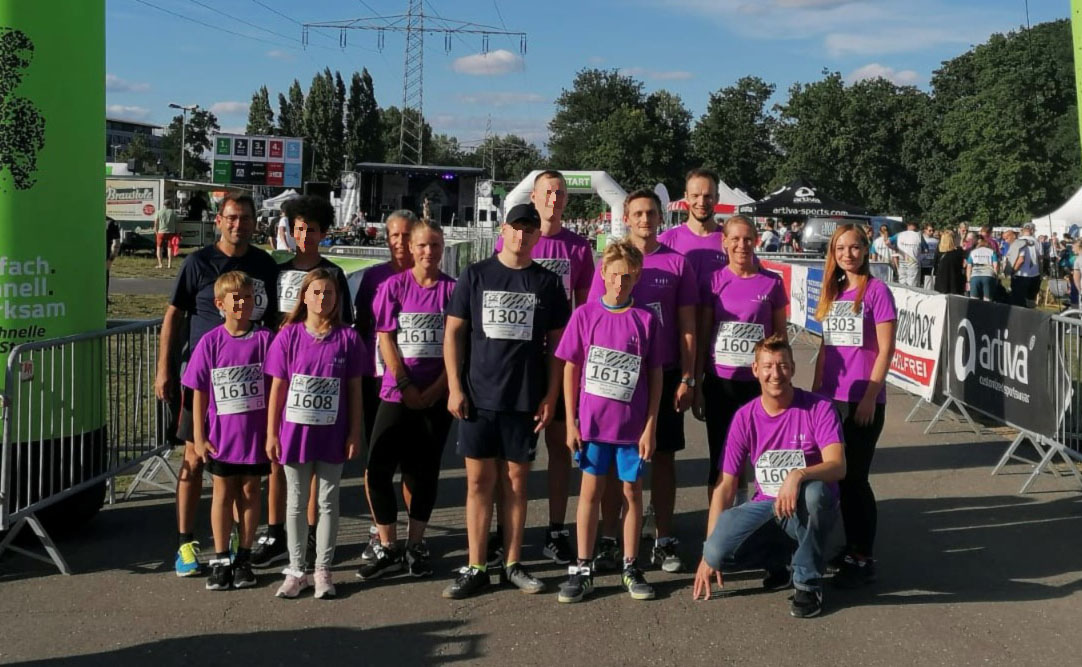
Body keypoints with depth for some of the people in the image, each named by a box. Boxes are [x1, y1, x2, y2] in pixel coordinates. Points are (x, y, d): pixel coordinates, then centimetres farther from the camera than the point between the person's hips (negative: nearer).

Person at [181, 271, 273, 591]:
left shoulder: (265, 339, -6)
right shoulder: (210, 342, -5)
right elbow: (199, 392, -1)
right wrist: (199, 436, -3)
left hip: (256, 432, 0)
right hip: (221, 434, 0)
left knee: (250, 491, 10)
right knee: (223, 492, 10)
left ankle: (244, 558, 21)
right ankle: (220, 560, 20)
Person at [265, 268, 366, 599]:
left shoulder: (347, 338, -2)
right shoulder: (289, 336, -2)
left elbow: (354, 389, 1)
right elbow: (277, 388, 0)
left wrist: (355, 434, -1)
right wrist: (271, 433, -1)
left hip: (332, 434, 0)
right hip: (295, 431, 0)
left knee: (328, 502, 9)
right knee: (296, 503, 10)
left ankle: (323, 570, 20)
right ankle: (296, 570, 21)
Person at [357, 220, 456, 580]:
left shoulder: (453, 289, 2)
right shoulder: (394, 286, 1)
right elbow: (386, 339, -3)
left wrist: (435, 390, -10)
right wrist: (406, 385, -10)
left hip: (437, 397, 1)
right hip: (397, 393, 0)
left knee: (425, 470, 7)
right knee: (378, 468, -6)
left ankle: (416, 544, 20)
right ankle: (388, 547, 6)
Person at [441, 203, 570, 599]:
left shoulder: (548, 283, 5)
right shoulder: (475, 275, 3)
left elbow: (556, 343, 7)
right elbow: (453, 332, 4)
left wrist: (551, 395, 0)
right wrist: (455, 386, -4)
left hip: (526, 400, 1)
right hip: (478, 397, 0)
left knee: (516, 482, 7)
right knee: (478, 481, 2)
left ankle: (512, 564, 17)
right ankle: (475, 567, 10)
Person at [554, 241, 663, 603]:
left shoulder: (646, 319, -2)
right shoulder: (585, 315, -2)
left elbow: (655, 375, 0)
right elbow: (570, 369, 2)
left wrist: (650, 426, -3)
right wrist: (571, 422, -1)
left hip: (633, 425, 0)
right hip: (591, 422, 0)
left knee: (632, 492, 9)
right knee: (590, 492, 7)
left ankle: (631, 567, 21)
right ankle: (582, 570, 15)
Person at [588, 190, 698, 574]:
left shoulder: (677, 263, 3)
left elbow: (687, 325, 3)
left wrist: (687, 378, -3)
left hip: (664, 374, 0)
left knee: (663, 456, 6)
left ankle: (664, 541, 15)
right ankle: (606, 539, 14)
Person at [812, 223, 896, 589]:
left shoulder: (876, 289, -6)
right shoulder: (832, 292, 12)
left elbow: (885, 349, -10)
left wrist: (869, 397, -14)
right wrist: (815, 391, 12)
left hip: (863, 400, -6)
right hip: (831, 398, 6)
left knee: (854, 477, -3)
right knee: (838, 475, 12)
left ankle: (863, 560, 7)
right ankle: (851, 548, 25)